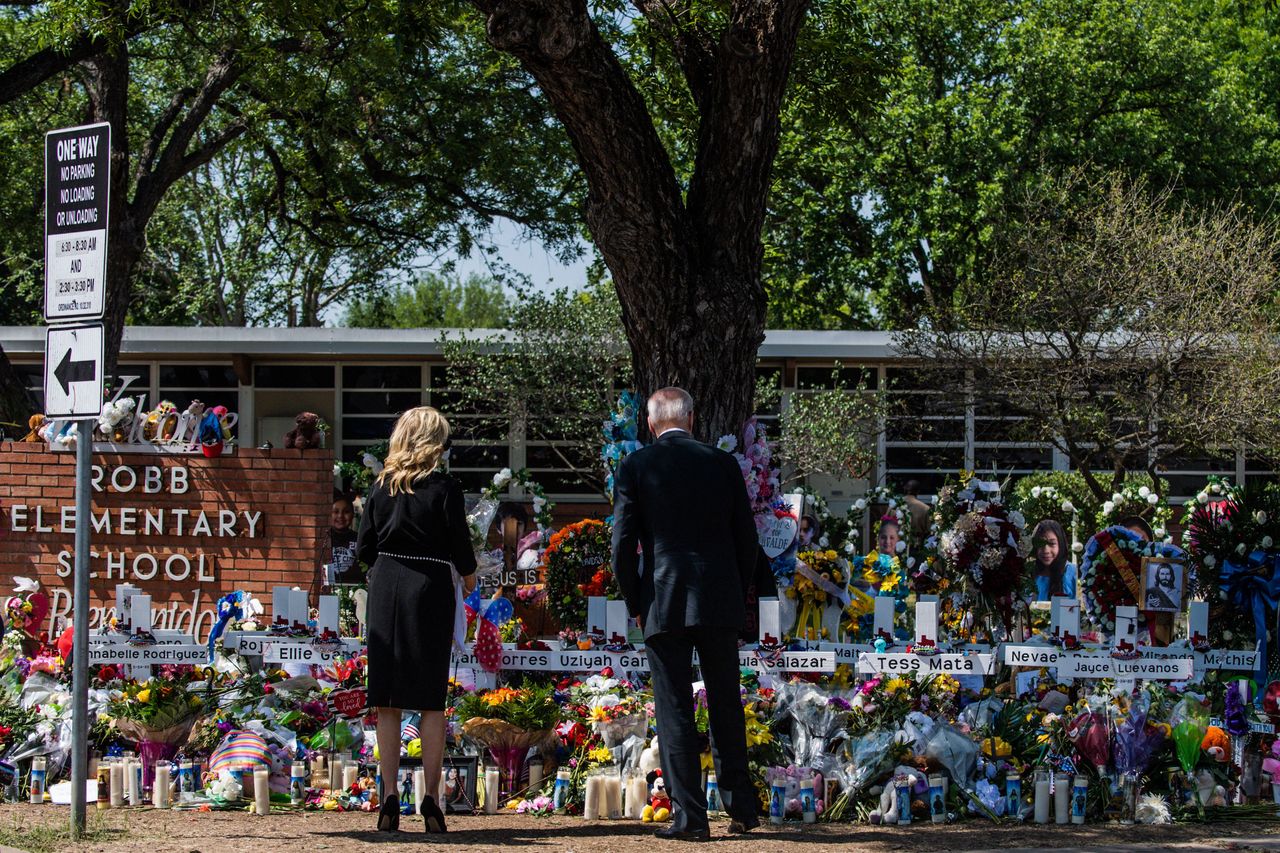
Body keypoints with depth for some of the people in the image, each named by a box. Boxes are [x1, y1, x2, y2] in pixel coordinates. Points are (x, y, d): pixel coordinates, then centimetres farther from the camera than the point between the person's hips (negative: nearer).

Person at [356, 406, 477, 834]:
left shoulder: (382, 486, 2)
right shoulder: (443, 487, -8)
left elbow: (363, 547, 5)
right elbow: (459, 543, -6)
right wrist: (467, 574, 15)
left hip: (385, 589, 3)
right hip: (430, 589, -3)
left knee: (387, 701, 5)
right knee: (431, 700, 3)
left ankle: (389, 801, 3)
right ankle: (429, 799, -1)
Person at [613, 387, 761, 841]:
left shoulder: (635, 467, -2)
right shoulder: (723, 463, 4)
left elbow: (623, 543, -4)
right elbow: (747, 540, 6)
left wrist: (635, 604, 7)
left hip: (664, 604, -2)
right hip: (721, 606, 2)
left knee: (675, 712, 1)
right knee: (726, 708, 13)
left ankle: (690, 816, -1)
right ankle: (741, 808, 17)